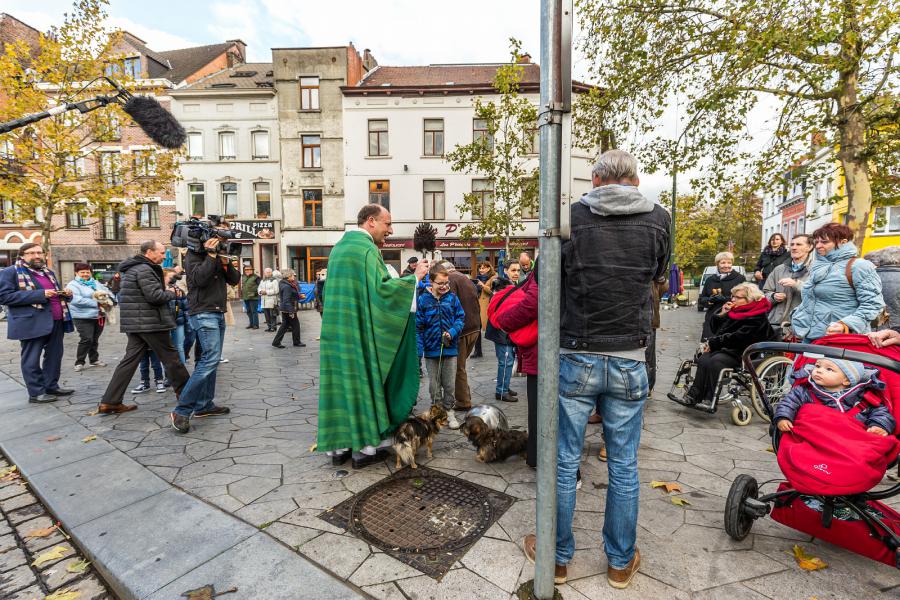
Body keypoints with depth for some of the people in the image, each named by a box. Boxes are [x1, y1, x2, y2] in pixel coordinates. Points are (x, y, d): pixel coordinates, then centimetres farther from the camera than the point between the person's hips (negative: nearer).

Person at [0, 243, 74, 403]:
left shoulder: (48, 272, 18)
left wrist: (65, 294, 3)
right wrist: (40, 294, -22)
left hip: (56, 321, 7)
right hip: (32, 323, -7)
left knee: (55, 355, 12)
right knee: (32, 359, 2)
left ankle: (52, 386, 23)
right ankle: (36, 393, 9)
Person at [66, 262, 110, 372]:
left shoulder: (96, 283, 14)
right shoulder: (73, 285, -6)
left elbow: (108, 292, 17)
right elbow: (76, 300, -20)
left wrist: (109, 299, -7)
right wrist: (96, 303, -23)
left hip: (99, 316, 6)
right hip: (83, 318, -6)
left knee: (95, 340, 15)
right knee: (86, 340, -8)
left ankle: (94, 360, 27)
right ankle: (79, 362, 6)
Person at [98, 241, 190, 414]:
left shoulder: (132, 268, 17)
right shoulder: (144, 269, -16)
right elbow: (155, 296, -22)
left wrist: (166, 289, 10)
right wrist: (172, 293, -6)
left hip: (135, 323, 9)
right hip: (149, 322, -9)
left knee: (130, 359, 9)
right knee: (170, 357, 2)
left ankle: (109, 402, 9)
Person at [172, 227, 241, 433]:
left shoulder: (220, 255, 18)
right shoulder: (194, 254, -3)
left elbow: (235, 279, 9)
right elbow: (199, 279, -18)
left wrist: (226, 262, -6)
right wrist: (211, 255, -16)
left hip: (219, 314, 8)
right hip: (203, 313, -8)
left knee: (211, 360, 9)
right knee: (210, 359, -17)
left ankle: (204, 405, 16)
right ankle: (182, 410, -10)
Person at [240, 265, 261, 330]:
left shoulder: (255, 277, -7)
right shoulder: (243, 277, 14)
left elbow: (259, 286, -10)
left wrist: (256, 293, -15)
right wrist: (242, 294, 20)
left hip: (253, 297, -7)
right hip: (245, 297, 7)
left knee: (254, 311, -5)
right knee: (248, 311, 13)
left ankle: (256, 324, 2)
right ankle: (251, 324, 22)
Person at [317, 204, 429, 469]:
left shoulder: (339, 247, 15)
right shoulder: (367, 248, -13)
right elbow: (381, 289, -22)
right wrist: (414, 277, -13)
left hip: (336, 330, 8)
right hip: (360, 333, -8)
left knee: (341, 381, 12)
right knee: (364, 381, 2)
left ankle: (338, 445, 21)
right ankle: (364, 447, 13)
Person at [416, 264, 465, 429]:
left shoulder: (452, 298, -3)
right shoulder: (423, 300, -8)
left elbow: (461, 318, 2)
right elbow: (417, 327, -6)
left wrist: (452, 332, -15)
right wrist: (418, 349, -11)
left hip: (450, 348, 1)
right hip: (431, 350, 0)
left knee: (450, 384, 11)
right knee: (434, 385, 14)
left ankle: (449, 411, 28)